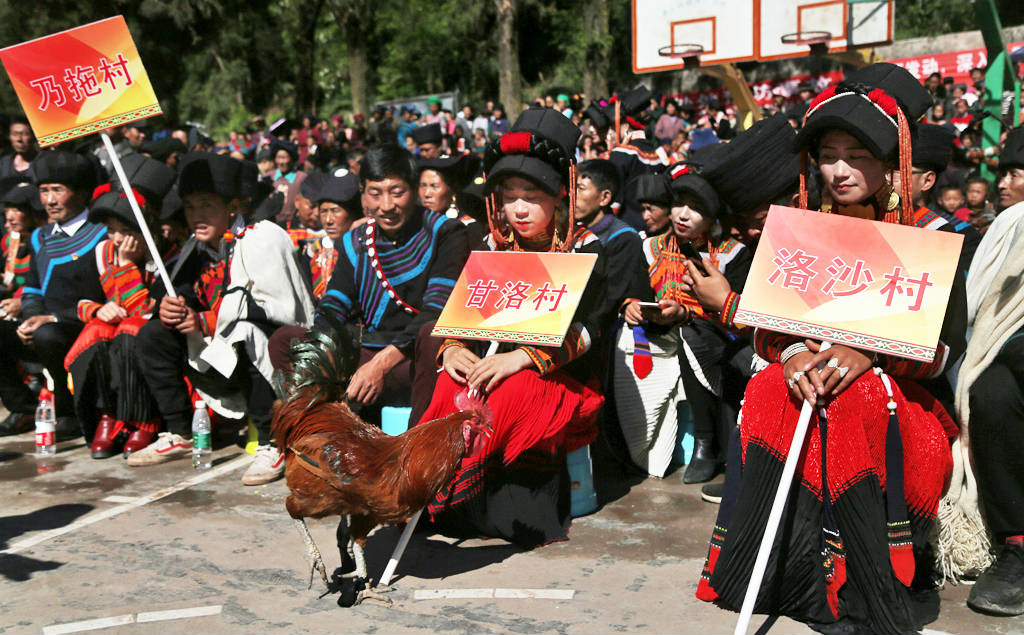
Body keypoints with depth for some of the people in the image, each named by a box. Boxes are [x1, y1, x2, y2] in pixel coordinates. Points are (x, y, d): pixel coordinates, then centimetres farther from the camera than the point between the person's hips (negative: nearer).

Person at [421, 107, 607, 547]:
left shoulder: (584, 250, 0)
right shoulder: (495, 246, 15)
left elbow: (582, 330, -14)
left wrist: (522, 357, -30)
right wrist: (454, 348, -15)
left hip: (561, 377, -4)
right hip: (496, 364, 4)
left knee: (511, 393, -35)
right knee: (451, 390, -29)